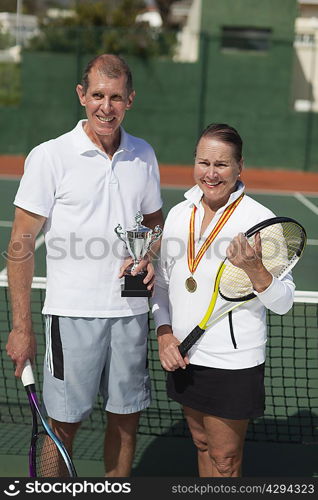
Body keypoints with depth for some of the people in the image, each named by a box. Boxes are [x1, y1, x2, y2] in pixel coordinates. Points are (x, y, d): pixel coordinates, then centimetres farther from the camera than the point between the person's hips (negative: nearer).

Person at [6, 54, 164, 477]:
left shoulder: (143, 155, 6)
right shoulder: (50, 157, -7)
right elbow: (21, 245, -7)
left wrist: (151, 259, -2)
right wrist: (21, 327, -10)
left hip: (131, 311, 4)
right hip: (74, 313, -4)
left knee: (126, 417, 13)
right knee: (64, 423, 2)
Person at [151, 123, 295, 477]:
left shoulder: (259, 219, -12)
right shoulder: (178, 214, 4)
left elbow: (283, 302, -11)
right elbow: (162, 284, 14)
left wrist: (254, 268, -29)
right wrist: (164, 334, 0)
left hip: (234, 364, -5)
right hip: (183, 357, 5)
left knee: (224, 459, 6)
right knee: (202, 446, 19)